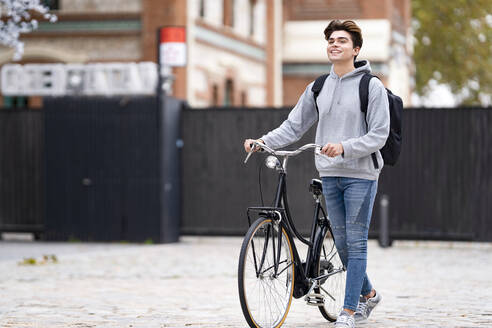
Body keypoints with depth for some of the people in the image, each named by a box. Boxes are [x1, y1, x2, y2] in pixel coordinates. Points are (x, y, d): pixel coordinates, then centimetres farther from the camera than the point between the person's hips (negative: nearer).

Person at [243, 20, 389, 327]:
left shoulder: (372, 86, -6)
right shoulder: (318, 87, 10)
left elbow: (379, 135, -10)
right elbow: (294, 126, 11)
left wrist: (344, 147, -24)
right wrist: (263, 142, -3)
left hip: (361, 175, -6)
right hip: (330, 175, 6)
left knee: (356, 242, -4)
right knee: (342, 242, 12)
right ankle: (368, 294, 31)